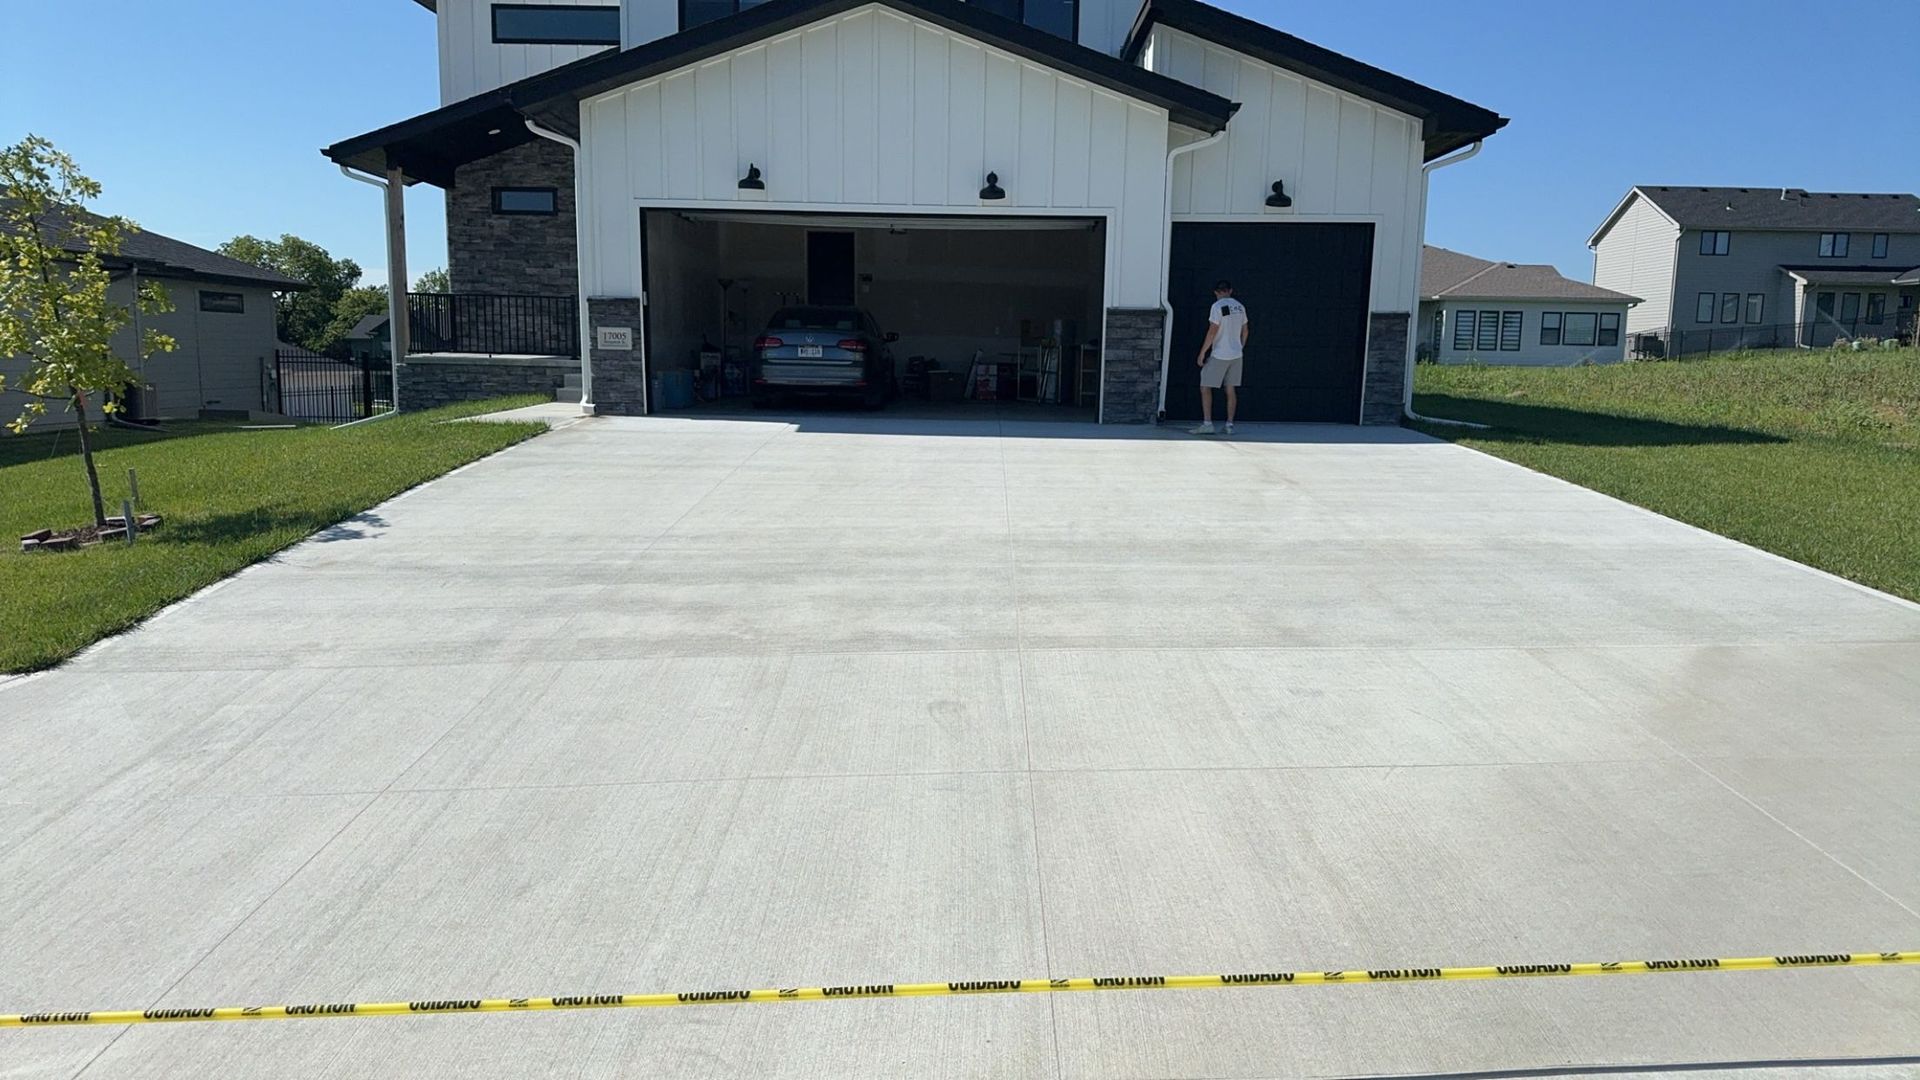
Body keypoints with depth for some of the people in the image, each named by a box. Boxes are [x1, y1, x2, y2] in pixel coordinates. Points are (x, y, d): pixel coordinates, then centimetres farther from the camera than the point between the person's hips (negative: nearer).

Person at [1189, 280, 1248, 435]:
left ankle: (1207, 424, -6)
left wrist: (1202, 352, -11)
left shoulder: (1217, 306, -12)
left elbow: (1212, 331, -16)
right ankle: (1230, 425, 11)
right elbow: (1244, 331, 15)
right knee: (1231, 390, 11)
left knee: (1205, 387, 0)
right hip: (1236, 355, 7)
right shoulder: (1240, 307, 9)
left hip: (1219, 355, -6)